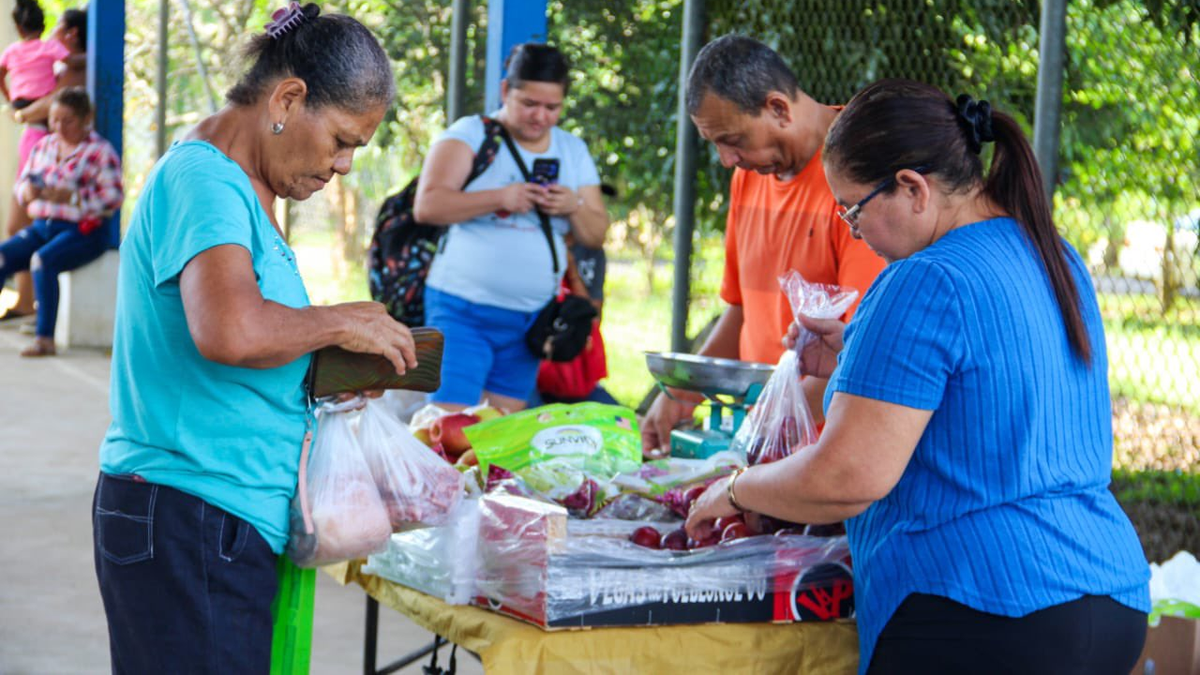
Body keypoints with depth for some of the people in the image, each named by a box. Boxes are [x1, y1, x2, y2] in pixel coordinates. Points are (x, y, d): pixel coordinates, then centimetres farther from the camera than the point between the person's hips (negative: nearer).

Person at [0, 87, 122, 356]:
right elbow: (22, 181, 19)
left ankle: (45, 338, -29)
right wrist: (27, 191, -7)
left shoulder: (99, 150, -5)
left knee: (42, 260, -32)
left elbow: (113, 196, -13)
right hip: (41, 226, 6)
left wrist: (71, 197, -23)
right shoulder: (43, 146, 14)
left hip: (81, 231, -6)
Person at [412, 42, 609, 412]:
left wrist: (574, 207, -10)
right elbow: (427, 206, -13)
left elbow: (596, 236, 12)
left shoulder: (574, 151, 13)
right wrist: (500, 198, -22)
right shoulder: (471, 135, -2)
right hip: (463, 311, -5)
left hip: (531, 320, 5)